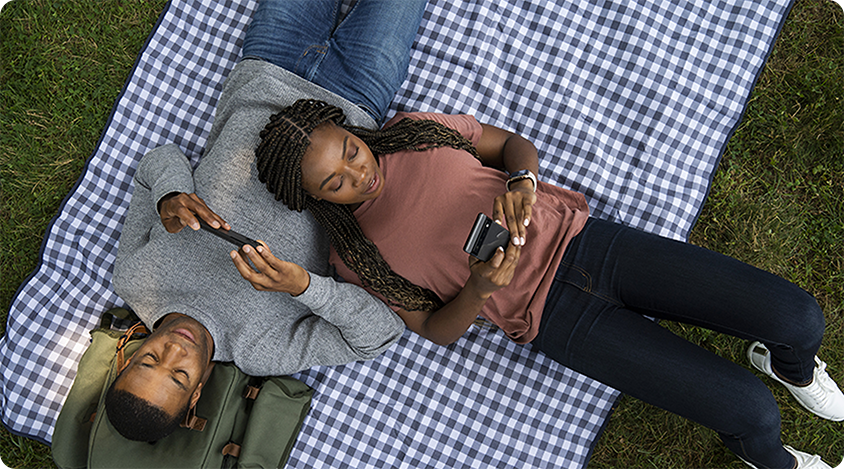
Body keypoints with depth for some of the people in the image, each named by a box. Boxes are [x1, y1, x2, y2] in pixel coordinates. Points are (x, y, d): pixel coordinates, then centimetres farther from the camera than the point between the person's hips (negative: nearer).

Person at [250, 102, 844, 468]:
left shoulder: (413, 129, 2)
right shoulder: (354, 258, -4)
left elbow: (517, 144, 9)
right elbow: (436, 328, 1)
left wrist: (521, 178, -15)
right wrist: (477, 291, -21)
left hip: (574, 237, 3)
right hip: (553, 316, -3)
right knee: (749, 410, -10)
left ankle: (788, 366, 34)